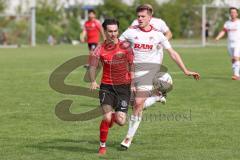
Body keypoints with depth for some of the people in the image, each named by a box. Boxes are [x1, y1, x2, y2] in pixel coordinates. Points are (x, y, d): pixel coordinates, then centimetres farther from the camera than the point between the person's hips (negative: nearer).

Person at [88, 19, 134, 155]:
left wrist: (132, 83, -3)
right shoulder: (100, 49, -3)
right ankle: (102, 146, 4)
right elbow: (93, 65, -10)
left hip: (124, 87, 0)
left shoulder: (125, 46, -4)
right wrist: (93, 81, -28)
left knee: (121, 122, -7)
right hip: (107, 87, 0)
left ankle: (113, 117, 33)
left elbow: (132, 65, 3)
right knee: (107, 117, -18)